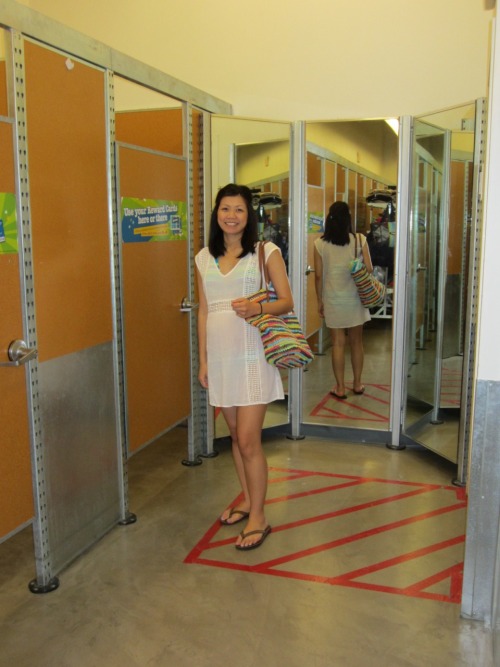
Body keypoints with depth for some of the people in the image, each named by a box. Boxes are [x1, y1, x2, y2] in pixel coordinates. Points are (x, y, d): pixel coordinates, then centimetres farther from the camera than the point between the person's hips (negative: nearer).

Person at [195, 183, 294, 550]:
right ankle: (247, 499, 34)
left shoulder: (266, 252, -3)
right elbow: (203, 311, 12)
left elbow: (287, 301, -3)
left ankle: (258, 517, 11)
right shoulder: (204, 258, 10)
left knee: (249, 439, -5)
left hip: (252, 354, -5)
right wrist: (203, 360, 11)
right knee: (236, 434, 15)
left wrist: (257, 308, -22)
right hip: (220, 355, 5)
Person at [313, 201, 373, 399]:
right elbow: (369, 269, -5)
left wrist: (320, 300, 7)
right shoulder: (359, 240, -7)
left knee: (338, 343, 7)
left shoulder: (320, 244, -6)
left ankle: (340, 387, 13)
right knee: (356, 342, 13)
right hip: (355, 298, 1)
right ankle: (357, 384, 24)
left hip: (332, 300, 0)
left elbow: (318, 275, -3)